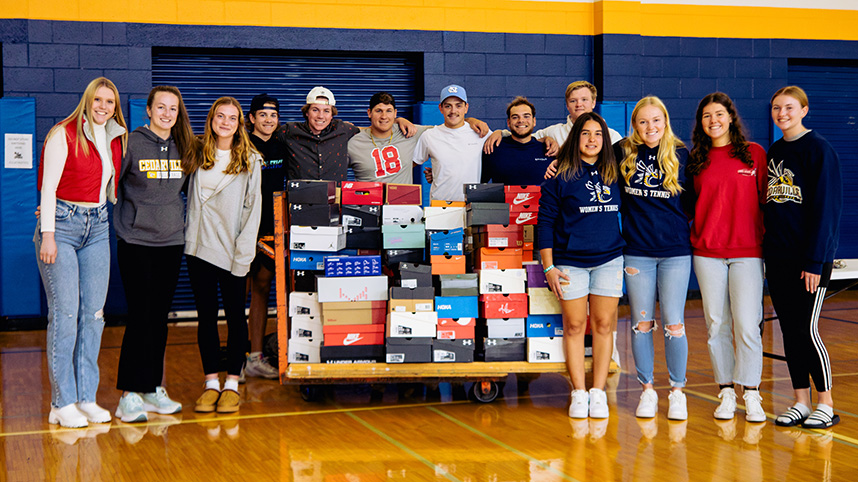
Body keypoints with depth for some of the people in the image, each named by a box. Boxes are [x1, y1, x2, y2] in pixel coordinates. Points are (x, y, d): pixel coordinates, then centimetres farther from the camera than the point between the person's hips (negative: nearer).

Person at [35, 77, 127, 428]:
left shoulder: (117, 139, 11)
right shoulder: (64, 134, -6)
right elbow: (48, 186, -9)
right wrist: (47, 235, -14)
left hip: (98, 227, 6)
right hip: (62, 224, -6)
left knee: (94, 314, 4)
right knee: (65, 314, -7)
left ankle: (87, 398, 11)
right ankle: (62, 403, -1)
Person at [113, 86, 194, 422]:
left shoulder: (183, 148, 9)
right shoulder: (131, 144, -5)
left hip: (171, 242, 5)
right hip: (136, 242, -4)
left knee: (160, 318, 8)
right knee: (140, 316, -7)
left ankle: (153, 388, 17)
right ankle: (129, 394, -2)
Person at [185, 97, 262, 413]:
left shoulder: (250, 161, 1)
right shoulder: (197, 155, 8)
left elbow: (253, 207, -2)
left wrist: (243, 251, -9)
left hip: (233, 251, -2)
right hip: (199, 247, 3)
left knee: (235, 316, 3)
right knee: (206, 316, 5)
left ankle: (232, 384, 10)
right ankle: (211, 383, 12)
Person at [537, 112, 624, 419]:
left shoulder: (613, 173, 8)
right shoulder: (559, 175, -1)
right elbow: (546, 221, -1)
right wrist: (548, 267, -6)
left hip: (609, 260, 2)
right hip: (570, 261, -2)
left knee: (603, 325, 2)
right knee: (574, 326, 1)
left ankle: (598, 393, 9)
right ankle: (578, 393, 9)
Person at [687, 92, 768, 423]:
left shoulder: (754, 153, 5)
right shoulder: (696, 160, 9)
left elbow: (766, 198, 6)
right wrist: (689, 234, 1)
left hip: (747, 251, -2)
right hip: (707, 252, 2)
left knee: (747, 325, -7)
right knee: (716, 325, 4)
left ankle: (751, 395, 5)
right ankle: (726, 393, 15)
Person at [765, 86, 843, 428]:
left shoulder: (819, 149, -7)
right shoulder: (773, 152, 13)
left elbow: (827, 207, -11)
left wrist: (815, 261, -15)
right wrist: (765, 253, 11)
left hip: (809, 258, -6)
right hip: (777, 257, 7)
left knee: (806, 329, -5)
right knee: (789, 330, 8)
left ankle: (826, 404, 7)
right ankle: (801, 402, 16)